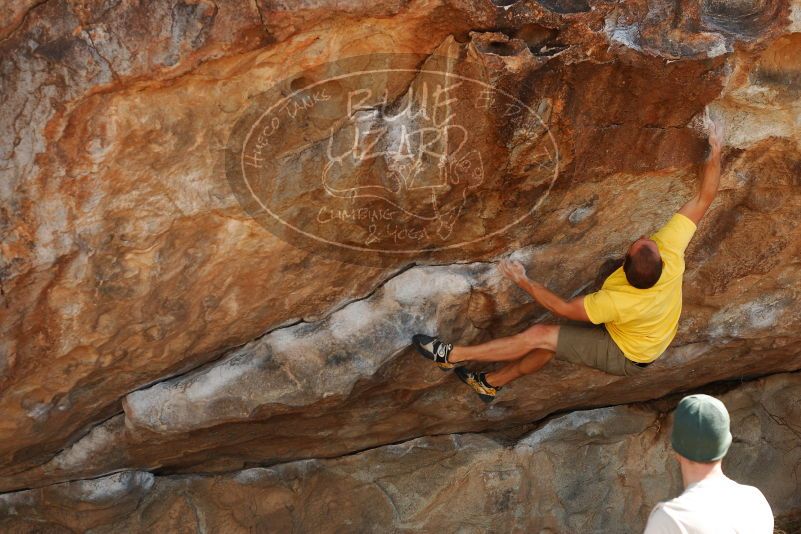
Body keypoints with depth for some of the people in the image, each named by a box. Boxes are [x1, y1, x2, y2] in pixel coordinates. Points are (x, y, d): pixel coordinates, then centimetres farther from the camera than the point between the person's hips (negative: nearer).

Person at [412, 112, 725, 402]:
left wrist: (523, 282, -19)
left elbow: (564, 308, -27)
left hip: (625, 358, -7)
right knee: (549, 342, 14)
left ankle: (451, 355, -3)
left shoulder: (618, 301, -42)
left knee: (540, 336, -10)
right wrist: (716, 149, -18)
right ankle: (492, 383, 31)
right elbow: (703, 200, -22)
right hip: (647, 343, 7)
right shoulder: (670, 251, -30)